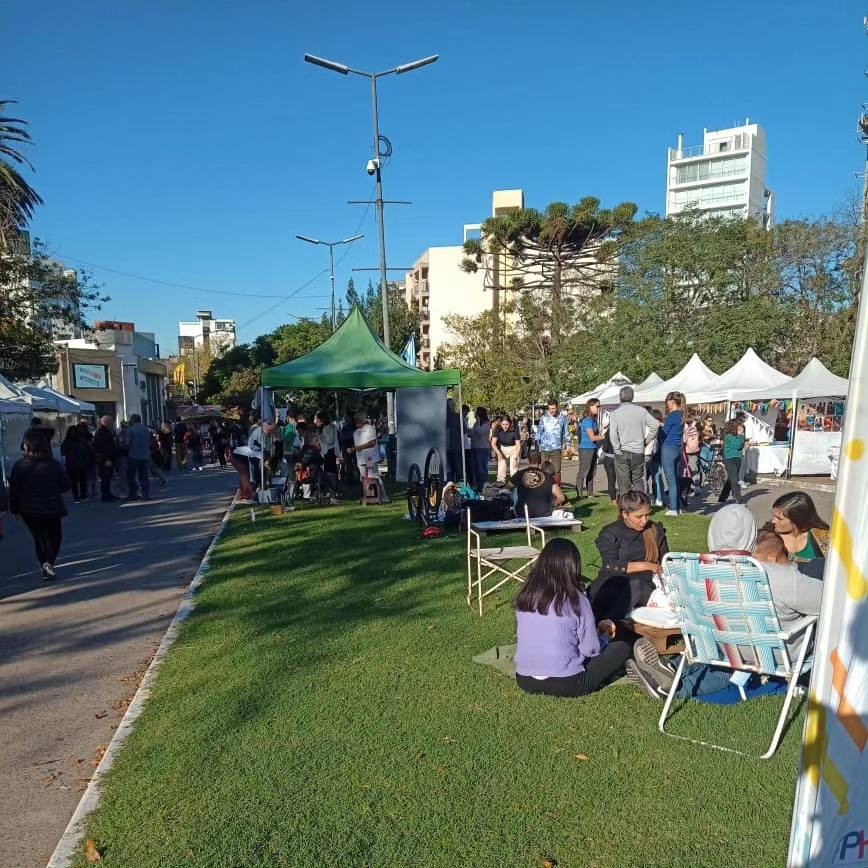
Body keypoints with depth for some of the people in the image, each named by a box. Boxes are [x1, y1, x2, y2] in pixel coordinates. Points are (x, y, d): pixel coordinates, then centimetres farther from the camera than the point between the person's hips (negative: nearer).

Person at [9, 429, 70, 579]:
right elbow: (65, 486, -1)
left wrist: (14, 509, 5)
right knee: (54, 537, 16)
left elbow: (14, 490, -8)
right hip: (52, 509, 0)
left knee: (39, 538, 17)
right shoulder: (54, 465, -9)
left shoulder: (20, 465, -12)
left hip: (30, 511, 0)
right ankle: (50, 562, -6)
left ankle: (45, 567, 7)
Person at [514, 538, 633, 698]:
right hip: (565, 685, -4)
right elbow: (591, 649, -10)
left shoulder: (525, 595, -1)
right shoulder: (575, 598, -15)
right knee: (622, 647, 9)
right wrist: (598, 631, 12)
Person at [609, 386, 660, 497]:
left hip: (622, 453, -2)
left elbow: (613, 435, -14)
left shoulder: (615, 413, -7)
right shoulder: (641, 410, 0)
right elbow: (655, 424, -2)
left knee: (624, 484, 4)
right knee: (638, 481, 14)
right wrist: (646, 439, 6)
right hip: (638, 451, 2)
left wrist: (617, 449, -6)